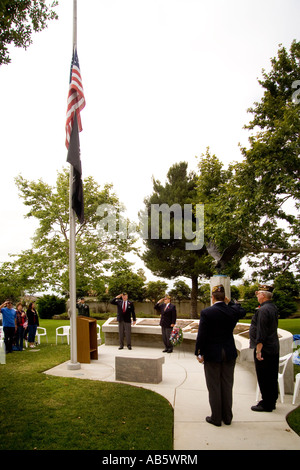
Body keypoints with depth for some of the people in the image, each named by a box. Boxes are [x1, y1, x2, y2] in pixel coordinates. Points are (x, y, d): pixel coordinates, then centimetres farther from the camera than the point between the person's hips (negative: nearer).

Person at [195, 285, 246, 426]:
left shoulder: (206, 313, -16)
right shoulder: (233, 311, -5)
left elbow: (201, 335, -14)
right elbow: (242, 311, 20)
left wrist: (199, 353, -4)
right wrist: (230, 302, 18)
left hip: (212, 354, -4)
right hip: (229, 354, 4)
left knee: (214, 387, 9)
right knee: (227, 386, 15)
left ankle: (216, 418, 18)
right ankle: (227, 417, 26)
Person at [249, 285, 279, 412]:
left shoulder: (263, 310, -21)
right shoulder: (273, 307, 8)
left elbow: (261, 332, -23)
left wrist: (258, 350, -21)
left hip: (264, 349, -10)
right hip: (274, 348, 10)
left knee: (264, 378, 2)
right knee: (272, 377, 17)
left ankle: (266, 404, 12)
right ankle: (272, 401, 29)